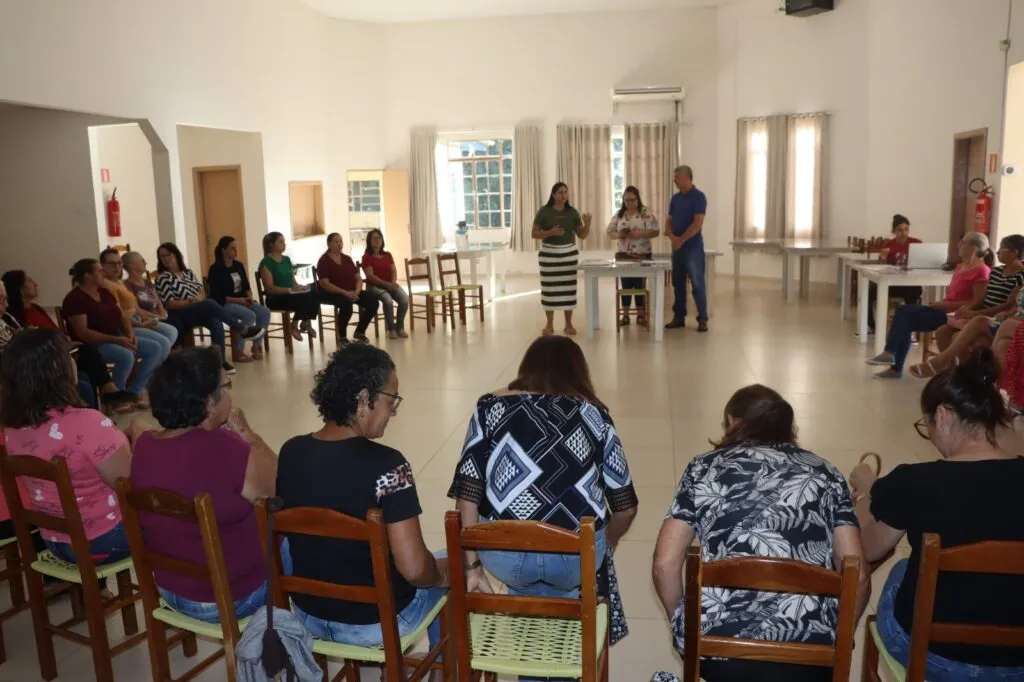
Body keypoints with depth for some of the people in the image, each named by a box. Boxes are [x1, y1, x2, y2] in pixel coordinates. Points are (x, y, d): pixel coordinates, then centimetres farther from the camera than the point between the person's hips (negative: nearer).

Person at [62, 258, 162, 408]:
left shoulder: (104, 292, 12)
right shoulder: (74, 299, -13)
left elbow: (122, 316, 14)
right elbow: (82, 333, -21)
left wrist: (130, 333, -9)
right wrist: (117, 339, -26)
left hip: (117, 339, 8)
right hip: (92, 344, -8)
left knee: (156, 348, -7)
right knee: (126, 356, -36)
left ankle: (134, 391, -3)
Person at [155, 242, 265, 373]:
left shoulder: (188, 273, 19)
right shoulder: (162, 278, 2)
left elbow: (202, 292, 11)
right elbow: (170, 304, -8)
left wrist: (199, 298, -13)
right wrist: (190, 302, -20)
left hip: (200, 311, 5)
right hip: (178, 318, -5)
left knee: (216, 322, -30)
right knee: (210, 304, -32)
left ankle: (220, 359, -34)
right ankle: (244, 330, -27)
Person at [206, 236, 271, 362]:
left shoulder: (239, 265, 11)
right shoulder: (216, 269, -9)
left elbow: (246, 286, 15)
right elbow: (216, 296, -14)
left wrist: (249, 297, -8)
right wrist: (238, 300, -21)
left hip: (242, 301, 7)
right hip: (224, 304, -7)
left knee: (265, 312, -19)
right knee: (250, 315, -32)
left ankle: (256, 345, -10)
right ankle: (239, 351, -24)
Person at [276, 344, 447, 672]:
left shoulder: (290, 452, -9)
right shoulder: (385, 465, -27)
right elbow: (413, 568, -27)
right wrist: (441, 574, -6)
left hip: (307, 614, 6)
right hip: (376, 622, -5)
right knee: (444, 574, 23)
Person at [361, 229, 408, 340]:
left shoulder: (388, 255, 15)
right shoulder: (367, 257, -2)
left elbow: (394, 270, 8)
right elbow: (370, 276, -12)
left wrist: (393, 283, -14)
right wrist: (387, 284, -21)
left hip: (390, 284, 5)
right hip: (374, 286, -5)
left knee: (405, 299, -24)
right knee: (388, 300, -35)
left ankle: (399, 327, -8)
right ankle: (391, 329, -18)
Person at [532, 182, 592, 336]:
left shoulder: (572, 212, 5)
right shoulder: (544, 211, -4)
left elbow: (582, 235, 6)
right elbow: (534, 234, -5)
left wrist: (587, 223, -13)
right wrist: (551, 232, -20)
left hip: (569, 254, 3)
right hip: (549, 254, -3)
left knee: (568, 288, 5)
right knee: (549, 288, -1)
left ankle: (569, 324, 14)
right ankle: (549, 325, 9)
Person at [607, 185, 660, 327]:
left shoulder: (646, 214, -6)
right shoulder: (619, 215, 6)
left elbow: (655, 232, -10)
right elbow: (609, 231, 8)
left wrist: (640, 234, -24)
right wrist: (618, 235, -13)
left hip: (642, 255, -3)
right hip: (624, 255, 3)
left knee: (639, 284, 2)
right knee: (626, 284, 6)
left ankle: (641, 315, 14)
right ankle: (625, 315, 13)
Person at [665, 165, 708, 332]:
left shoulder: (698, 197, -9)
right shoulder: (675, 198, 12)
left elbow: (697, 224, -16)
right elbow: (669, 220, 11)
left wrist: (681, 239, -15)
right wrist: (672, 236, -8)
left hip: (693, 248, -7)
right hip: (677, 247, 7)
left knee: (697, 284, -4)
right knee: (678, 283, 10)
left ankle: (702, 319, 1)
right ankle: (679, 317, 18)